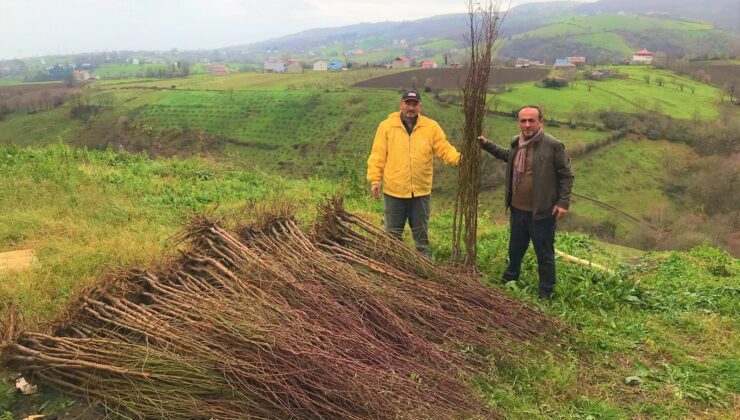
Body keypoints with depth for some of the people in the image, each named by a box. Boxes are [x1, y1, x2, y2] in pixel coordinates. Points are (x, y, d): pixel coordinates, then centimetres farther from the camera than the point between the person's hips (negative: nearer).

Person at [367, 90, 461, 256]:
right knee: (393, 233, 11)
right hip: (394, 191, -1)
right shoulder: (386, 126, -2)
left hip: (421, 191, 1)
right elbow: (378, 156, -2)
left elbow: (445, 149, -3)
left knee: (421, 232, 14)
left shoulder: (431, 126, 1)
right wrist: (375, 180, -8)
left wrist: (459, 158, -22)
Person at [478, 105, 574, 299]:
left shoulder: (553, 145, -15)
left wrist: (563, 202, -12)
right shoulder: (517, 143, 4)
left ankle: (546, 294, 24)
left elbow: (566, 175, -9)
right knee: (515, 250, 23)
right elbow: (508, 155, 29)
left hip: (542, 212, -6)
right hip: (518, 210, 6)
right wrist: (487, 145, 22)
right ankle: (509, 281, 45)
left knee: (544, 255, 7)